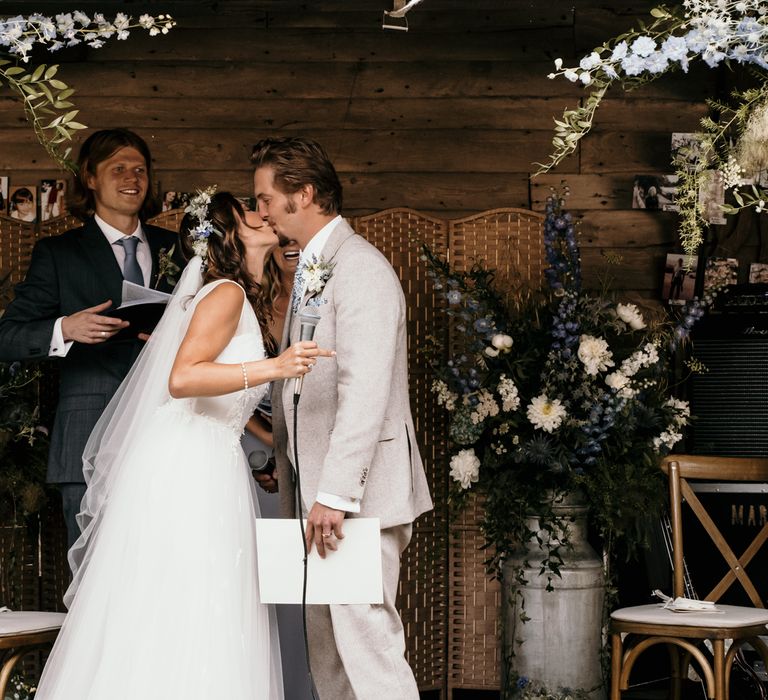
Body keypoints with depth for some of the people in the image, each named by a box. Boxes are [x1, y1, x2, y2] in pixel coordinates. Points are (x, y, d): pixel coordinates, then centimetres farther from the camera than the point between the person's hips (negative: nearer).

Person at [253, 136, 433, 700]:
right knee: (326, 648, 11)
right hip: (321, 489, 10)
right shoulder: (312, 269, 18)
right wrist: (285, 465, 16)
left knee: (367, 642, -10)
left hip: (360, 493, -10)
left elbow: (365, 394, -23)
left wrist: (335, 494, -26)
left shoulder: (361, 270, -14)